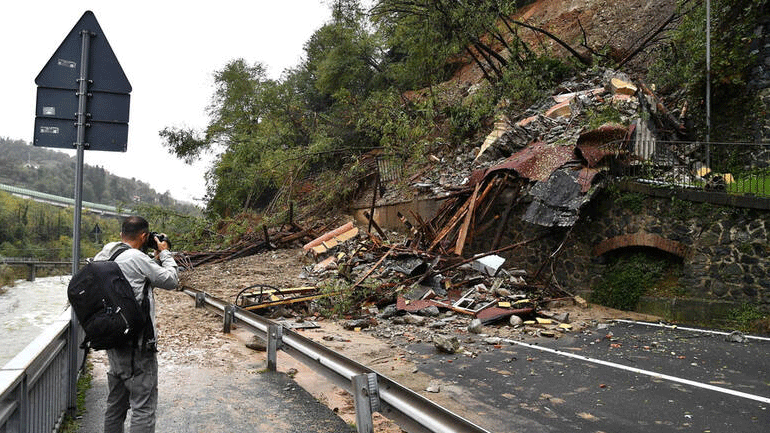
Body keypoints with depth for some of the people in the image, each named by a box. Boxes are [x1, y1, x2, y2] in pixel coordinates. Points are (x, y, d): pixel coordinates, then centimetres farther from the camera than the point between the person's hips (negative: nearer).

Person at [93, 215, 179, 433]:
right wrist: (165, 254, 7)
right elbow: (171, 281, -5)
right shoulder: (136, 258, -17)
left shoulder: (102, 257, 9)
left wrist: (155, 260, 16)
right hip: (137, 344, -9)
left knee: (116, 403, 20)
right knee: (143, 407, -3)